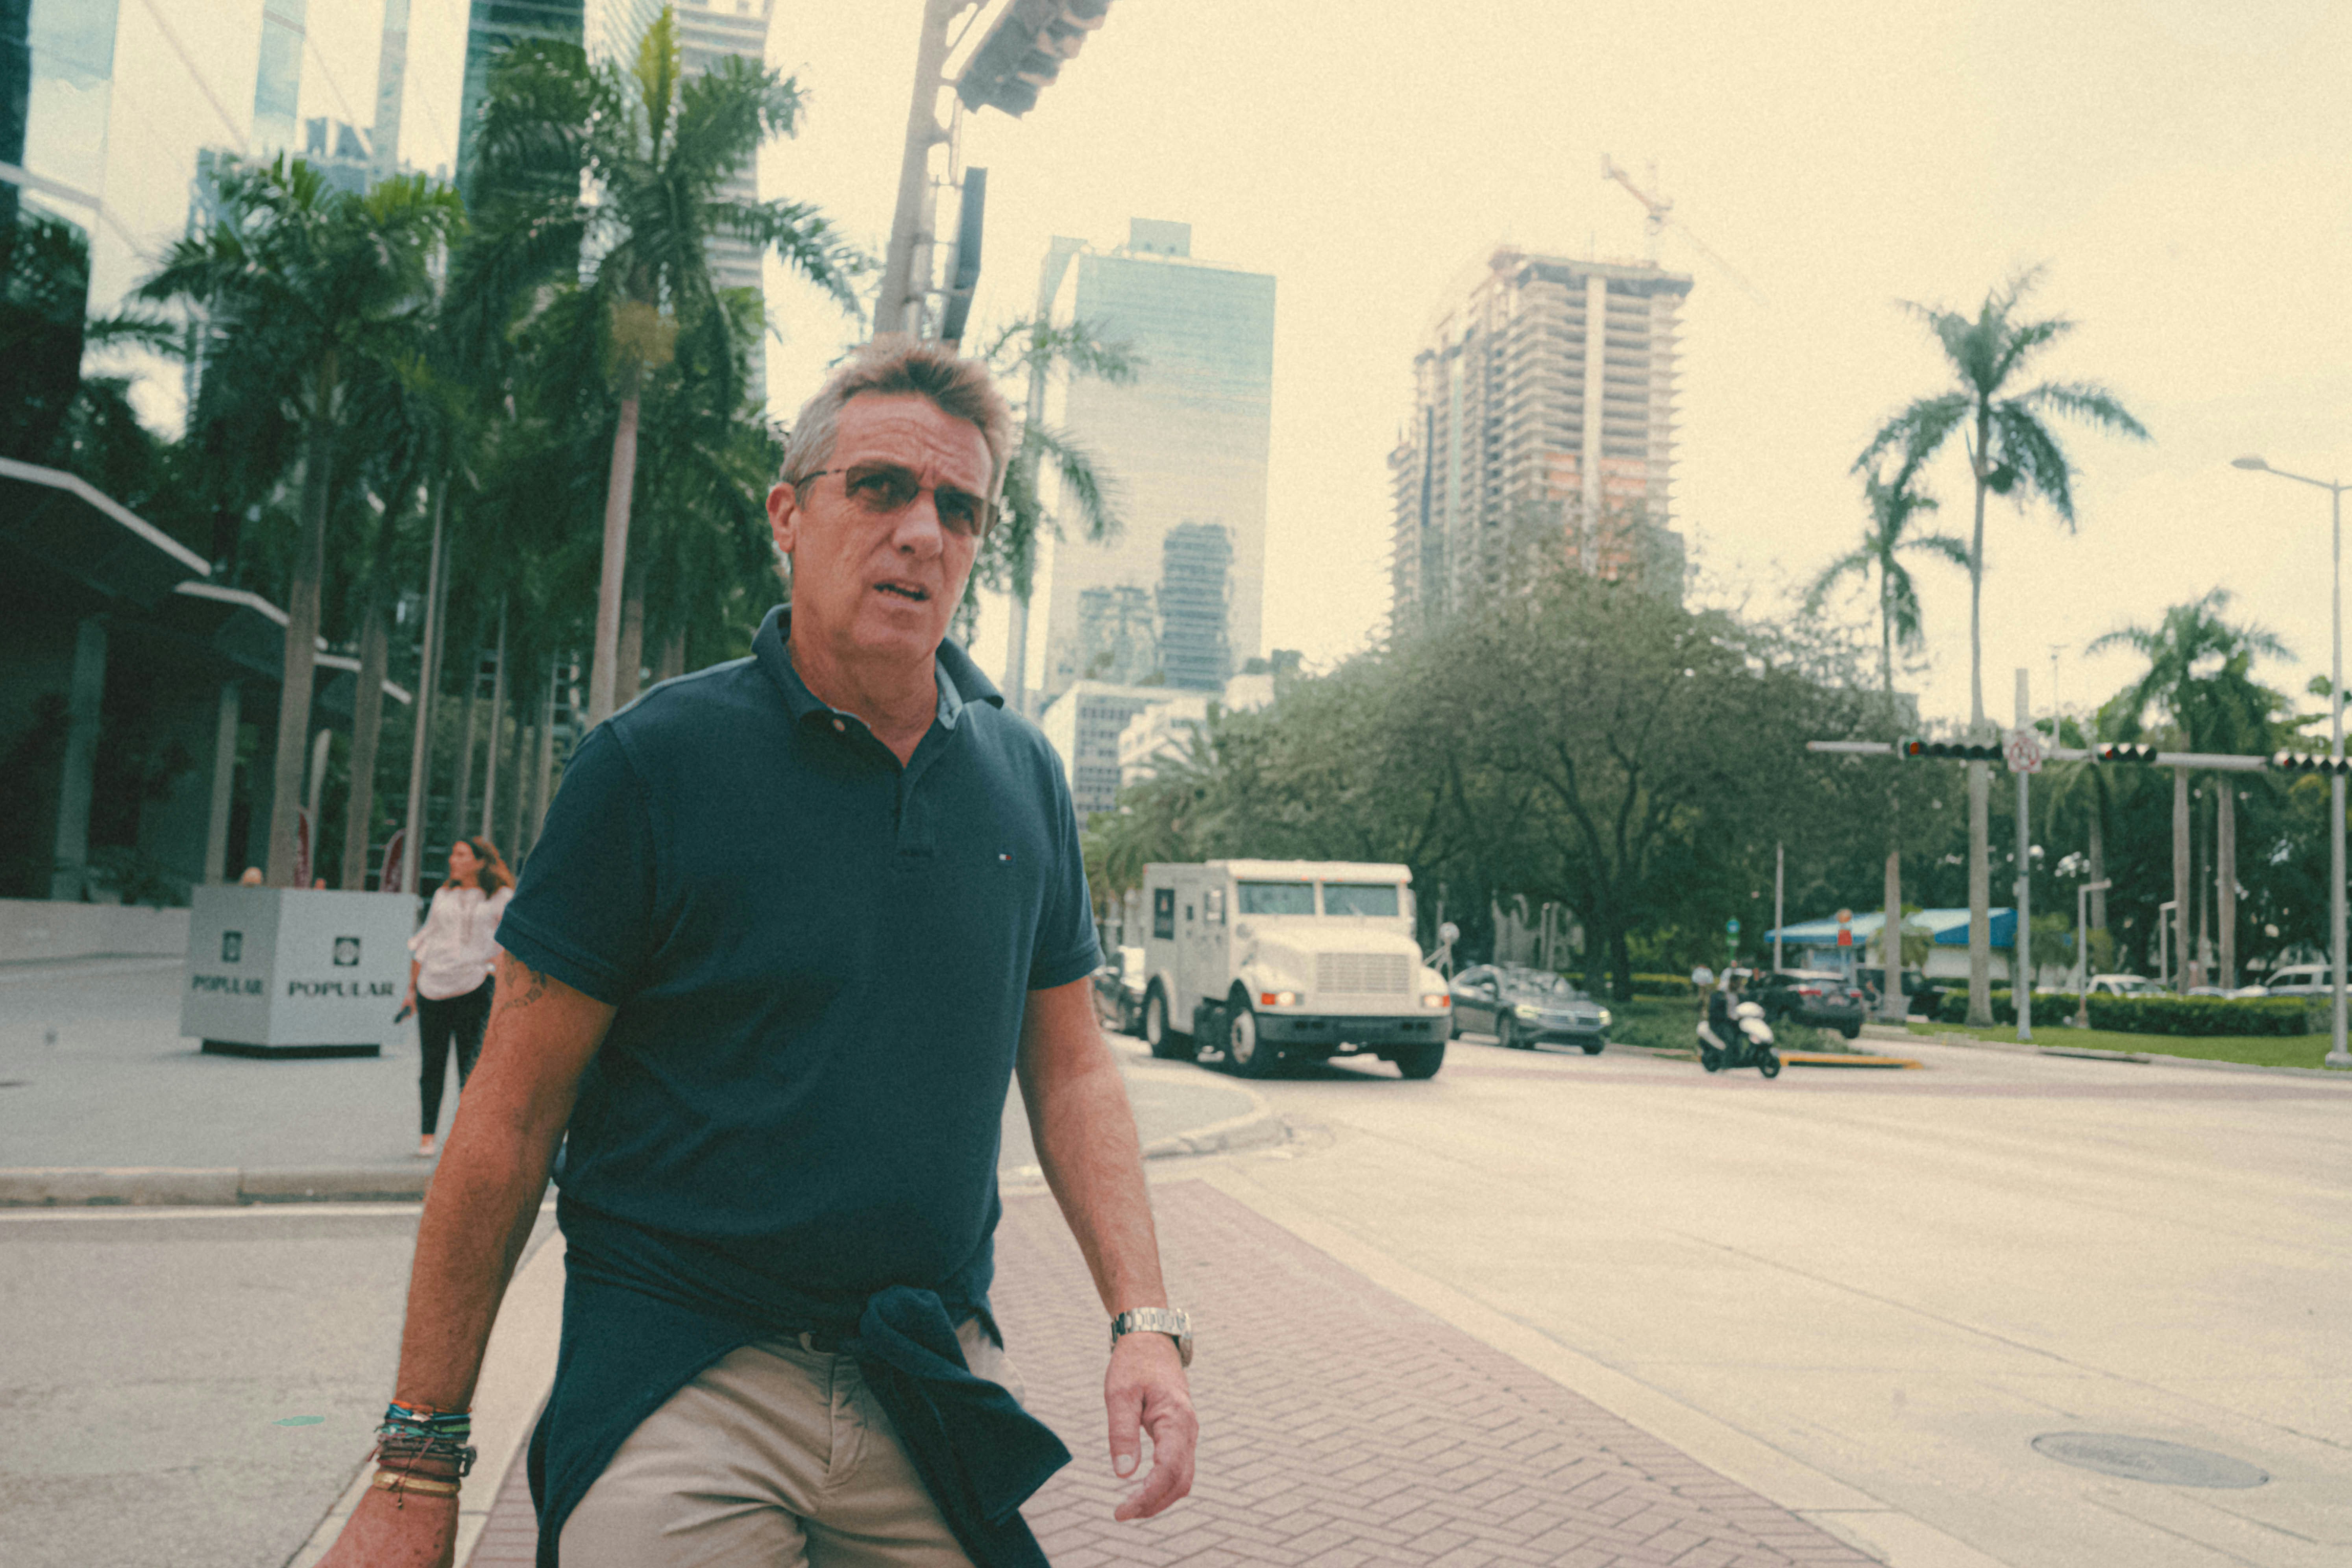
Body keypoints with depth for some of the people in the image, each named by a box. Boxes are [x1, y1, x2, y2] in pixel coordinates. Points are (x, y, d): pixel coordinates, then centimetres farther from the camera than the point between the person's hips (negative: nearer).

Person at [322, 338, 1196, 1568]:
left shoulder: (1024, 778, 3)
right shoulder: (653, 760, -9)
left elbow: (1071, 1070, 9)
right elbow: (511, 1117, -8)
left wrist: (1144, 1319, -3)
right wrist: (418, 1468, -6)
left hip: (939, 1394, 4)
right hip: (680, 1389, -4)